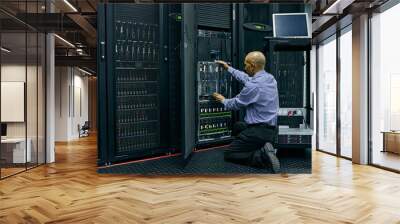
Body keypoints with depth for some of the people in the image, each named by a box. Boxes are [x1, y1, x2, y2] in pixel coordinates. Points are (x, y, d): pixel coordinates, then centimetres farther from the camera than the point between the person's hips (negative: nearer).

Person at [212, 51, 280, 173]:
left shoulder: (253, 86, -21)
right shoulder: (269, 78, 5)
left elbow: (235, 104, -4)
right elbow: (246, 78, 25)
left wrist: (223, 100, 17)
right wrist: (228, 68, 33)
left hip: (259, 131, -9)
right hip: (272, 130, 9)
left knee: (228, 154, 5)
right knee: (237, 127, 32)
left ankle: (262, 156, -15)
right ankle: (263, 148, 11)